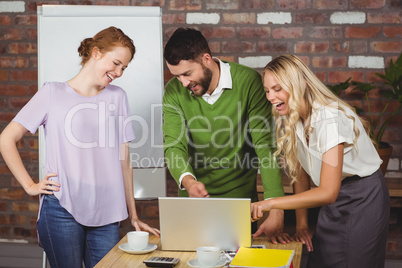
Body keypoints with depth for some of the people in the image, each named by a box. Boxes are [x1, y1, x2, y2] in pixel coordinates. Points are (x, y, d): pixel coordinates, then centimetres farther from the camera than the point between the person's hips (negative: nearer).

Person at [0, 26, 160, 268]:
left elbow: (124, 160, 11)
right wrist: (30, 186, -2)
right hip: (62, 210, -3)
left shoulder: (117, 97, 11)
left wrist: (133, 216, 11)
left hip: (106, 214, 3)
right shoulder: (53, 93, 2)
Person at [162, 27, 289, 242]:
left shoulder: (247, 81, -13)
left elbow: (265, 144, -16)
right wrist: (187, 180, -37)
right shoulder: (174, 92, -5)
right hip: (193, 200, 2)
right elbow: (174, 146, -13)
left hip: (240, 195, -1)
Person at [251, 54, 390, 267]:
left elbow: (328, 192, -33)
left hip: (364, 198, -7)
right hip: (333, 201, 7)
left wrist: (270, 204, -37)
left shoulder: (329, 118, -29)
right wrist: (301, 222, 0)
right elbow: (301, 171, 5)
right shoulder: (291, 118, -4)